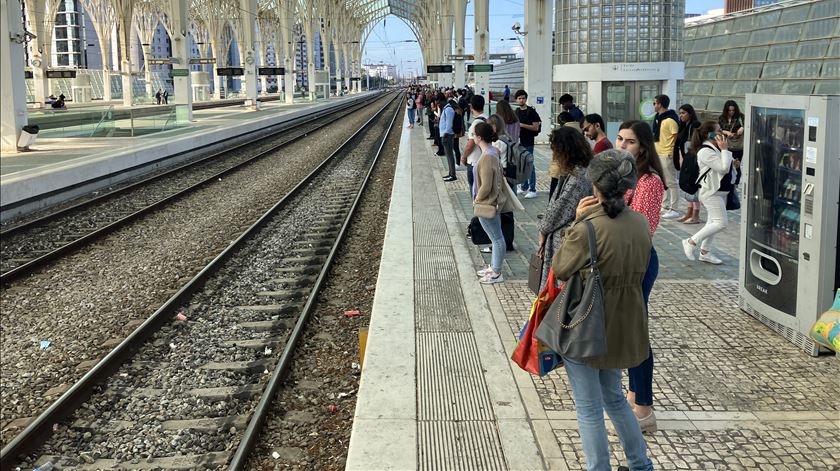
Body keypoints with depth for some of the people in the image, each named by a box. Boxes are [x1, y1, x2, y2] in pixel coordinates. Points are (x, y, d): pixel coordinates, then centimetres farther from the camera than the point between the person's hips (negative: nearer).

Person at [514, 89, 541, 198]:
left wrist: (522, 125, -19)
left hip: (528, 143, -7)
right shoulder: (516, 112, 13)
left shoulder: (531, 112, -9)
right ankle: (524, 187, 24)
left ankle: (532, 190, -1)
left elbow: (535, 127, -15)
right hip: (518, 141, 7)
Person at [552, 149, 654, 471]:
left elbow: (560, 269, -11)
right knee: (614, 397, 26)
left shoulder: (588, 228, -24)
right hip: (622, 326, 7)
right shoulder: (641, 224, -4)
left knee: (589, 409, 8)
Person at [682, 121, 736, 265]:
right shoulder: (706, 152, -20)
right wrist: (725, 149, -17)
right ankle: (691, 242, -6)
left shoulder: (715, 149, 12)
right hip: (711, 192, -10)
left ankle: (705, 252, 20)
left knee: (713, 222, 13)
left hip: (720, 191, 10)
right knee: (721, 222, -14)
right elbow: (723, 168, -24)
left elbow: (726, 166, 20)